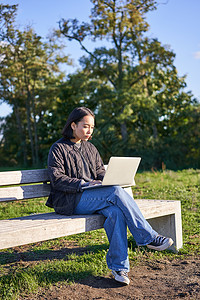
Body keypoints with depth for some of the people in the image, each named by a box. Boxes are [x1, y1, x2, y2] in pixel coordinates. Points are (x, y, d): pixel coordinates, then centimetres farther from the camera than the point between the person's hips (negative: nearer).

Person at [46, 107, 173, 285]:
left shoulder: (90, 148, 22)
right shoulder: (58, 149, 2)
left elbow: (101, 173, 21)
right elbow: (57, 179, -8)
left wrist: (103, 183, -4)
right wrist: (84, 184, -19)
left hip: (93, 198, 6)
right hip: (71, 201, -6)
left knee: (116, 212, -30)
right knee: (116, 192, -29)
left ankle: (118, 265, -25)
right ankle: (148, 237, -21)